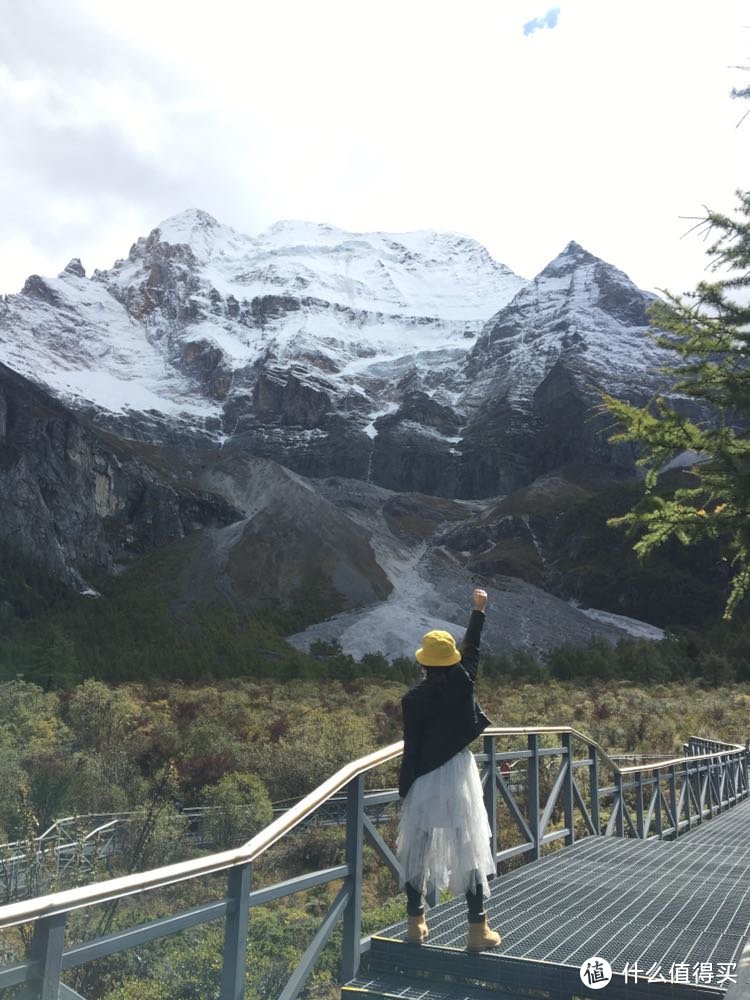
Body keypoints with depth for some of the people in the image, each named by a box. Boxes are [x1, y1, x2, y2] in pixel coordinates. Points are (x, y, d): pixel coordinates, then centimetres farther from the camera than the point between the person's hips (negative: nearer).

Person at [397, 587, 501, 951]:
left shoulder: (413, 699, -11)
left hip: (424, 780, -1)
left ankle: (416, 924, 21)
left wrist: (404, 791, 2)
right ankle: (478, 928, 9)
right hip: (459, 774, 1)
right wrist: (479, 610, 25)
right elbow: (471, 648, 11)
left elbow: (411, 751, -8)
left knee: (416, 850, 12)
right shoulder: (463, 682, -6)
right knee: (470, 850, 7)